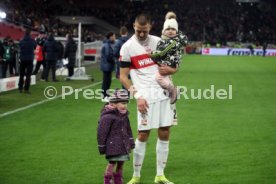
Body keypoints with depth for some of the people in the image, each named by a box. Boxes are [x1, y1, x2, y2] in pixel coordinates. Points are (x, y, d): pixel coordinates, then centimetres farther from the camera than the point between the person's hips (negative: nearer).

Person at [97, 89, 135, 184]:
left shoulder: (124, 115, 9)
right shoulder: (107, 117, -17)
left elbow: (128, 129, 21)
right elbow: (102, 132, -13)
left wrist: (131, 141, 18)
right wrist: (101, 146, -10)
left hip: (123, 144, 7)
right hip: (112, 144, -7)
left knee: (121, 163, 10)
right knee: (112, 163, -6)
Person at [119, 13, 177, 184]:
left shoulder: (158, 41, 9)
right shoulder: (127, 47, -3)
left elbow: (174, 66, 18)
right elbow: (123, 77, -3)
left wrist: (170, 70, -6)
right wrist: (137, 96, -12)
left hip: (163, 92, 4)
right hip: (146, 96, -4)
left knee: (165, 134, 5)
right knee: (143, 135, -5)